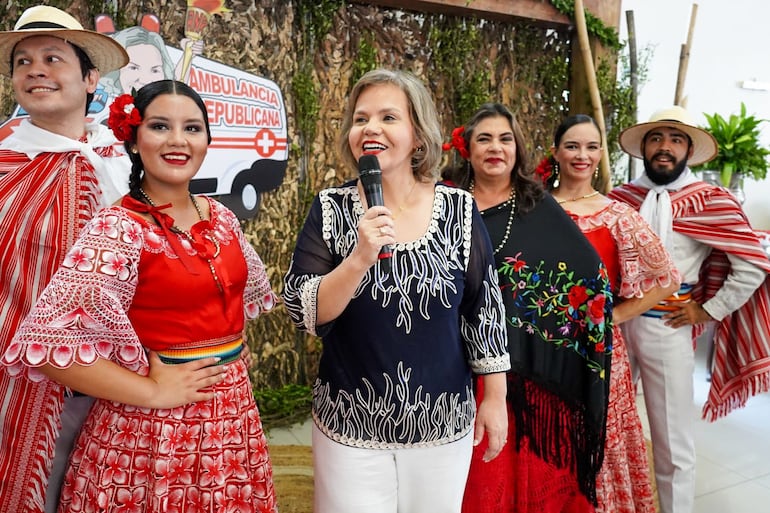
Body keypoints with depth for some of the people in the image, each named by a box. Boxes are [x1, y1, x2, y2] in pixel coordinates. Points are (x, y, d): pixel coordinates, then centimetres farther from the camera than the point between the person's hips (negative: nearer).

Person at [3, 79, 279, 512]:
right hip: (154, 429, -6)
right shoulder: (118, 228, -16)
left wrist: (228, 352, 8)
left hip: (233, 414, 6)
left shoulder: (221, 217, 2)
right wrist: (152, 391, -19)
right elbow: (45, 340, -24)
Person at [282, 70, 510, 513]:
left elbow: (485, 309, 0)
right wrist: (358, 259, -27)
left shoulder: (459, 209, -6)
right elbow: (303, 314, -12)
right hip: (350, 426, 0)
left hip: (443, 423, 1)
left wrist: (496, 399, 2)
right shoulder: (331, 209, -7)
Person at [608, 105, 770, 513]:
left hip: (666, 329, -2)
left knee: (672, 444, 9)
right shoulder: (620, 197, 4)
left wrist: (708, 311, -4)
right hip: (613, 322, 3)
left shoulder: (712, 202, -4)